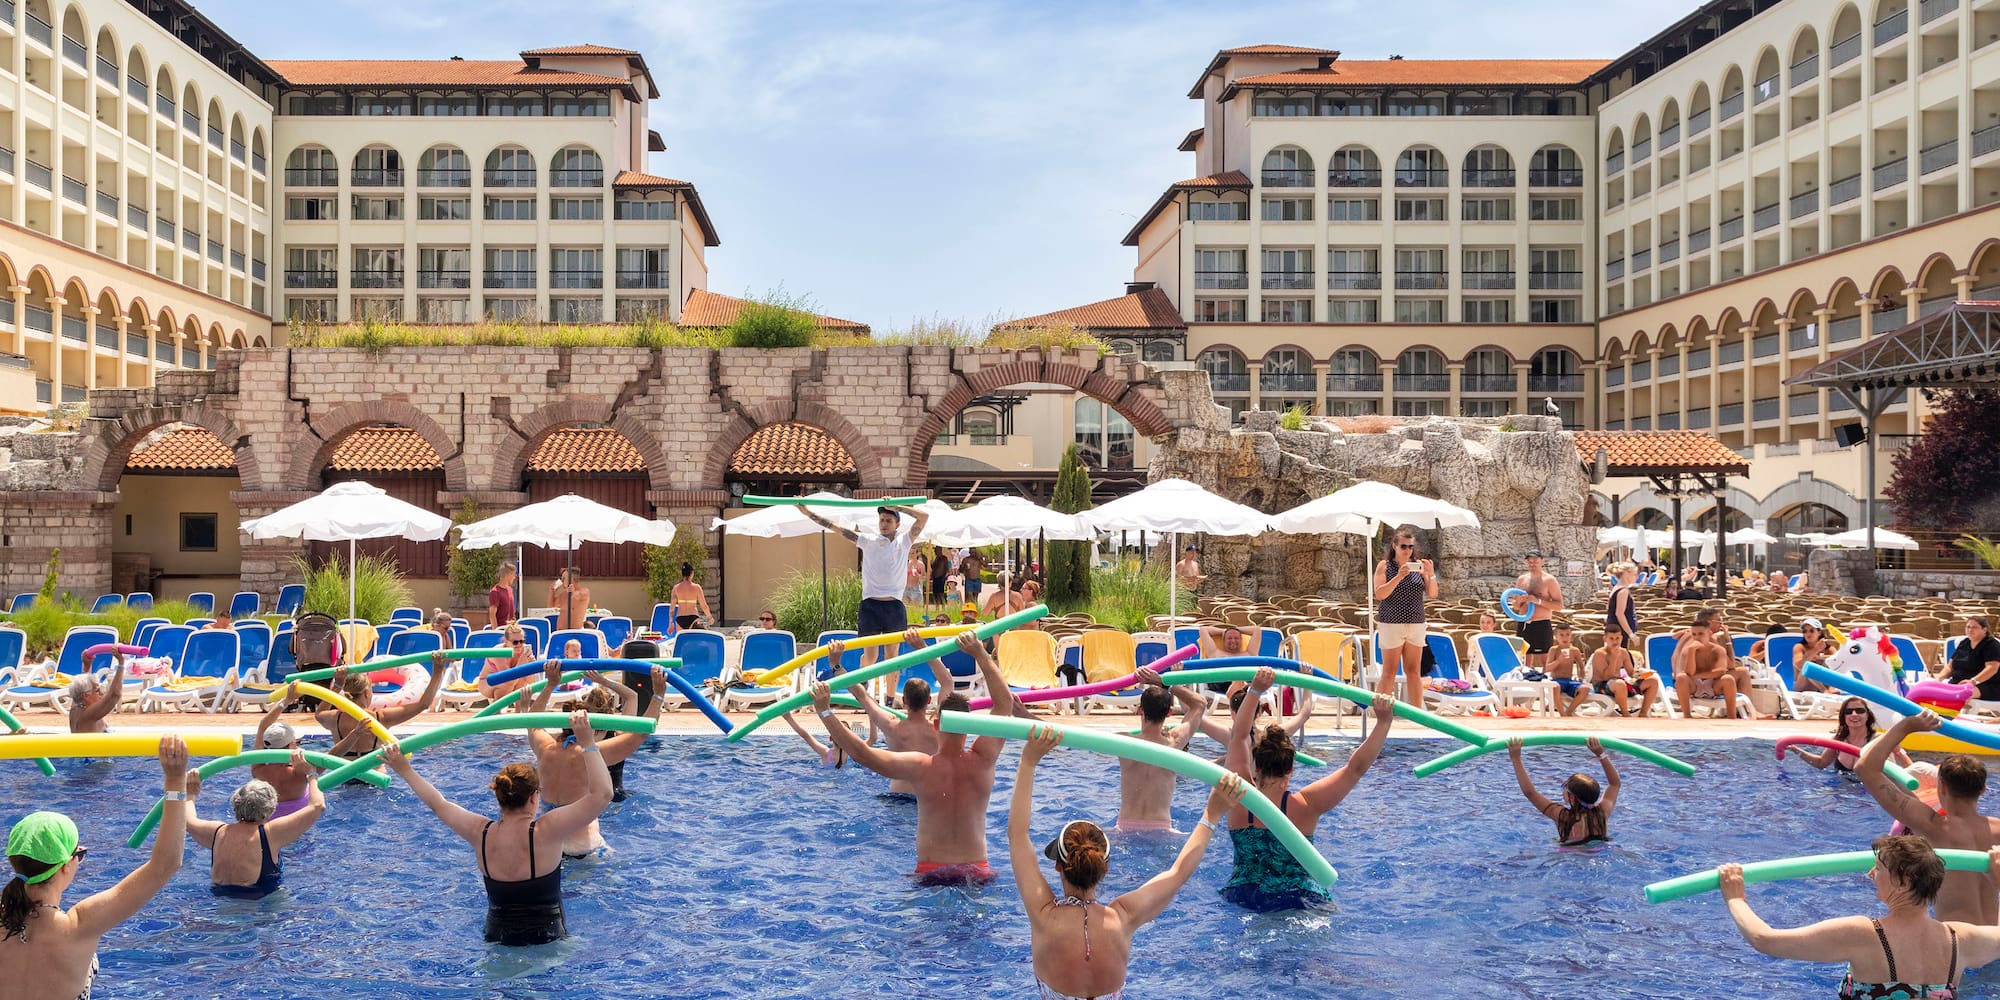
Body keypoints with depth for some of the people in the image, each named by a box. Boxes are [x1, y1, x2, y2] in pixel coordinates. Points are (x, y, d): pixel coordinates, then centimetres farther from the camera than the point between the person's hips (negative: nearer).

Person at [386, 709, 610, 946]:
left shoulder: (481, 834, -4)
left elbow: (438, 803, 12)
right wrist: (588, 744, -16)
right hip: (546, 939, -5)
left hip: (497, 937, 5)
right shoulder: (546, 833, -18)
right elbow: (602, 793, -19)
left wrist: (405, 771, 25)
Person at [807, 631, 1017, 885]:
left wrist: (825, 712, -8)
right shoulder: (982, 761, -7)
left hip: (931, 872, -2)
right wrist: (980, 654, 5)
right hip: (979, 871, 2)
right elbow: (1005, 702, 3)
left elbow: (861, 752, -14)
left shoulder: (920, 767, -14)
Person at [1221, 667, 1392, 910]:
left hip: (1241, 898, 4)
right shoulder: (1304, 806, -17)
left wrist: (1255, 690, -8)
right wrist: (1384, 722, -16)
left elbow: (1239, 735, -5)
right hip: (1296, 901, -4)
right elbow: (1355, 767, -16)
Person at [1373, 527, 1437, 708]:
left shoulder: (1419, 566, 7)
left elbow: (1432, 594, 2)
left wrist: (1431, 574, -15)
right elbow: (1379, 594, -11)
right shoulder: (1384, 566, -1)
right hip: (1391, 624, -3)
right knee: (1389, 673, -2)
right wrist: (1399, 577, -21)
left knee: (1414, 672, 6)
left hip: (1416, 625, 3)